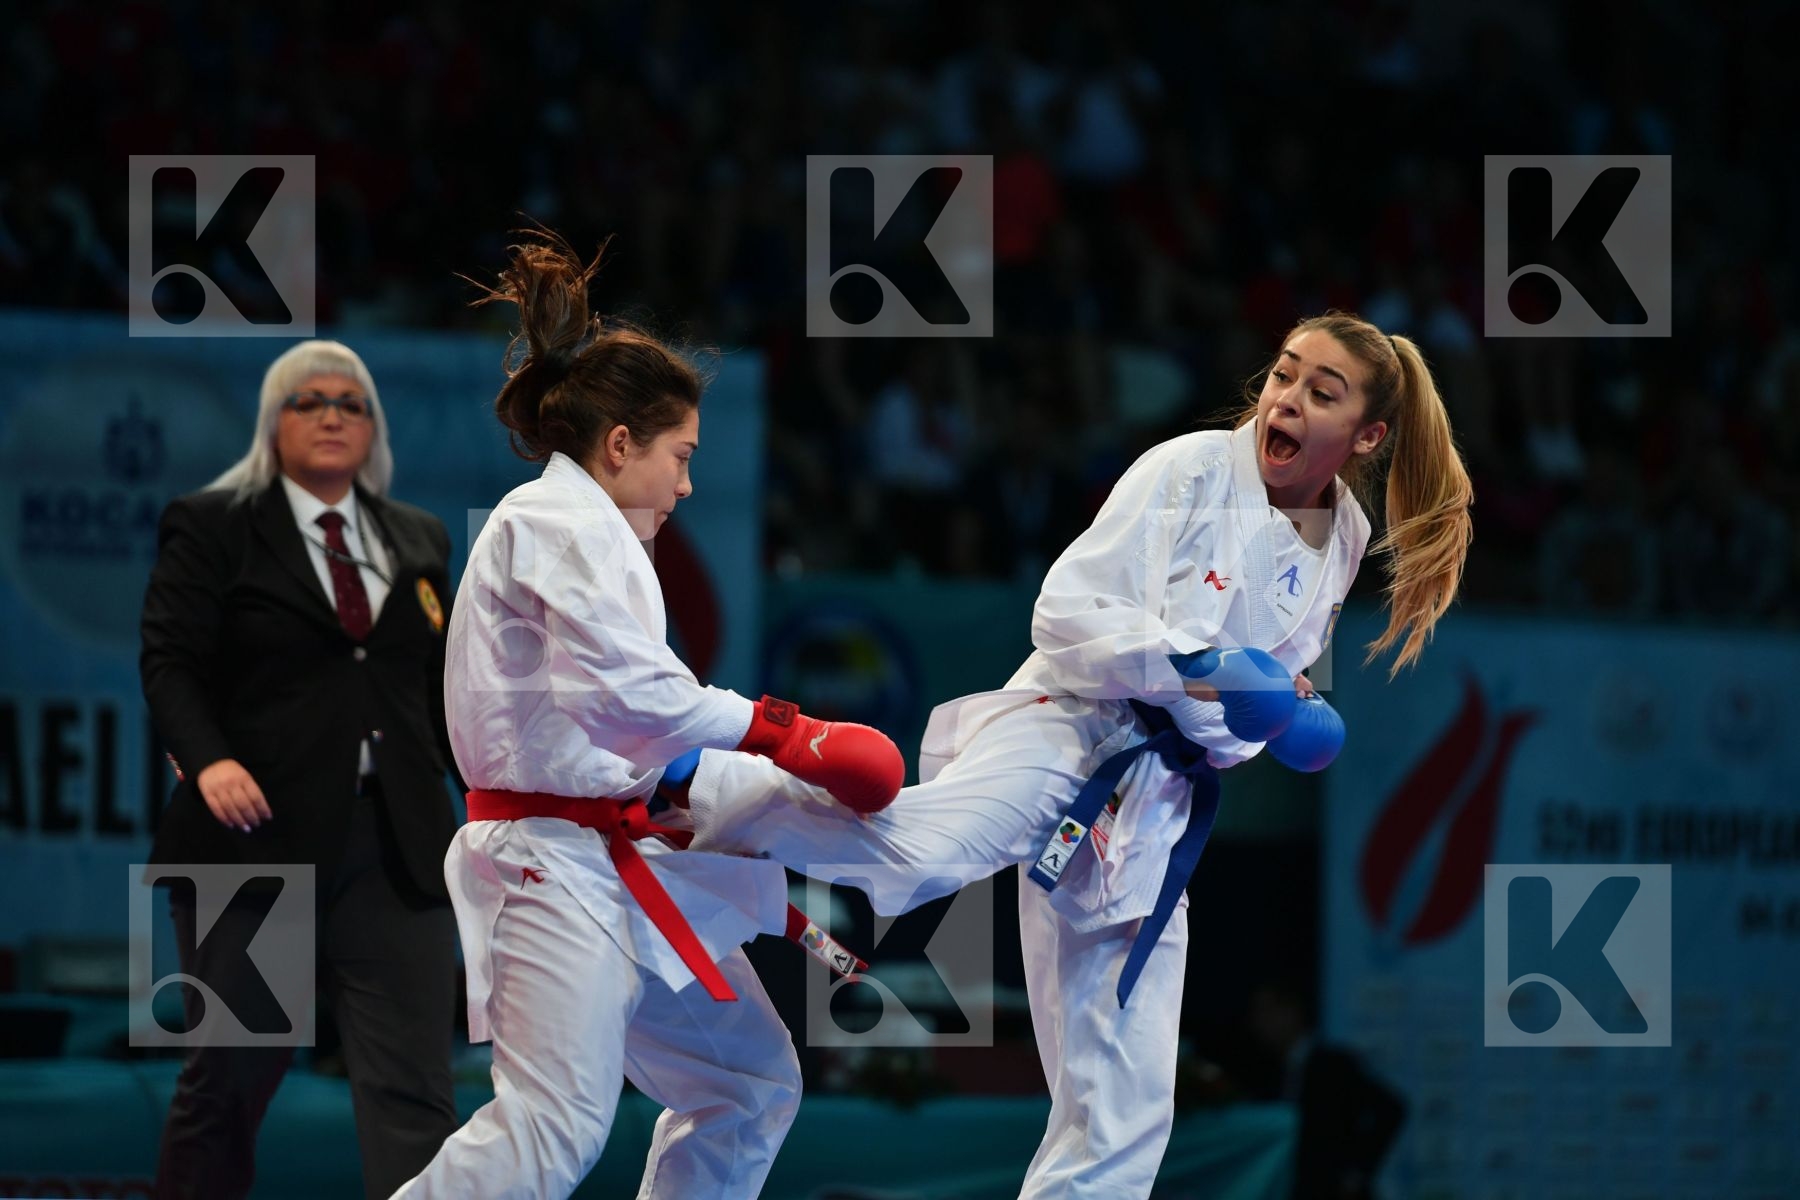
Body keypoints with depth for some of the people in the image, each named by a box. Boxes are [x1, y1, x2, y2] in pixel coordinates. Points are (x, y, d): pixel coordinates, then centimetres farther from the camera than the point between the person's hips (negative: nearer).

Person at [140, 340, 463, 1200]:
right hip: (259, 833, -3)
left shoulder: (418, 540, 17)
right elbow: (170, 662, -6)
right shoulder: (209, 528, 3)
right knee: (231, 1073, 5)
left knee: (412, 1087, -7)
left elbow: (443, 686, 18)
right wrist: (208, 760, -24)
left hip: (394, 844, 3)